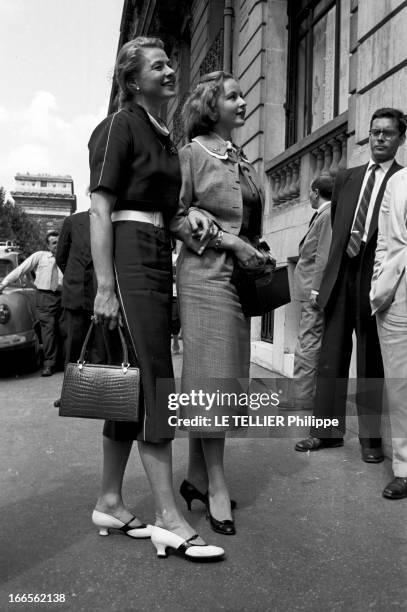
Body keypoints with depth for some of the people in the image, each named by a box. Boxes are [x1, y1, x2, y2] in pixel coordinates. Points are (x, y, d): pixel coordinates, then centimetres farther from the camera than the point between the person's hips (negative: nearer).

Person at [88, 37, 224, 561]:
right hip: (128, 258, -8)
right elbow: (100, 210, -11)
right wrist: (104, 287, -18)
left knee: (131, 385, 7)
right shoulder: (120, 126, -2)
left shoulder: (164, 137, 22)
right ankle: (168, 517, -4)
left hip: (158, 259, 9)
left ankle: (109, 502, 17)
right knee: (153, 383, -11)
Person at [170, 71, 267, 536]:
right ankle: (216, 486, 4)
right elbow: (177, 217, -10)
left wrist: (255, 254, 14)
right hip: (207, 271, -8)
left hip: (240, 272, 8)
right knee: (212, 378, -7)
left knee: (223, 377, 8)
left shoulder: (241, 160, 20)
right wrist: (230, 242, -15)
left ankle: (196, 477, 19)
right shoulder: (192, 153, -1)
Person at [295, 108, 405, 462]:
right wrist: (339, 261, 14)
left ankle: (370, 437, 13)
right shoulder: (346, 178, 16)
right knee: (332, 355, 5)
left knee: (371, 360, 3)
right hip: (340, 275, 4)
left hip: (375, 277, -4)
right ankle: (328, 429, 13)